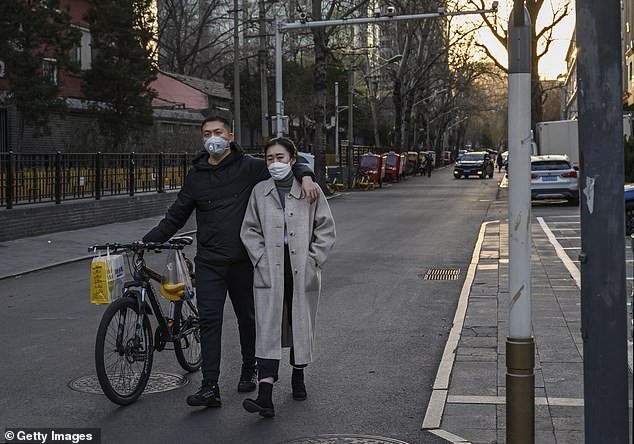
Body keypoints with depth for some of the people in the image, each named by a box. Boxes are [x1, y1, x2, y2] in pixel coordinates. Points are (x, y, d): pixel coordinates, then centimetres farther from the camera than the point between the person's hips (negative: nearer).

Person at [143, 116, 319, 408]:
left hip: (243, 259, -2)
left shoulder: (249, 167, 0)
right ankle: (210, 387, -6)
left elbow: (287, 166, 4)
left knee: (247, 317, 13)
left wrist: (306, 177, -19)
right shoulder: (196, 175, 10)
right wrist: (146, 241, 10)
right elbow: (176, 216, 16)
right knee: (209, 320, -6)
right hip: (209, 262, 2)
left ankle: (249, 370, 34)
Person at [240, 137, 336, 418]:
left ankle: (298, 377, 36)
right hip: (270, 271, 0)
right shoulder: (260, 192, 6)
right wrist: (262, 260, -5)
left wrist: (313, 260, -5)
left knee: (301, 324, 12)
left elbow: (326, 229, 4)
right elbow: (249, 230, 7)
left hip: (302, 271, 0)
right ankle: (265, 397, -16)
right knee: (268, 329, -10)